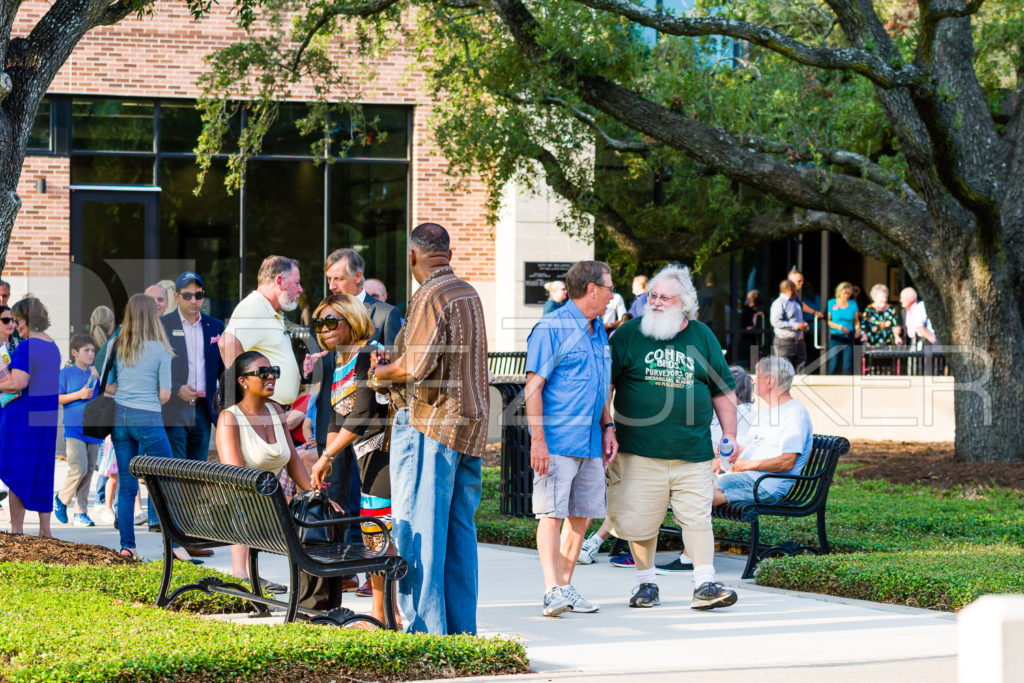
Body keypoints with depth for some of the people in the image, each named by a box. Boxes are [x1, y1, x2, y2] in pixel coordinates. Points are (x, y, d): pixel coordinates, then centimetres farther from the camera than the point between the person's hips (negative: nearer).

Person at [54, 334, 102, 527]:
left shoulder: (95, 373, 11)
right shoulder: (66, 373, 0)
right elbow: (55, 398, -2)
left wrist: (99, 378, -7)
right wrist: (78, 395, -12)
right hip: (74, 428, -4)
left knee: (89, 472, 4)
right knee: (79, 469, -15)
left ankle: (81, 513, 10)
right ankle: (61, 499, 8)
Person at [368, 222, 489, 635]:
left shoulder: (429, 297, -13)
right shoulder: (469, 295, 14)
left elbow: (417, 367, -20)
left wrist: (380, 374, -2)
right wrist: (397, 358, 26)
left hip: (428, 420, -9)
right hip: (469, 421, 9)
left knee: (418, 528, -5)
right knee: (459, 529, 11)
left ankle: (425, 627, -7)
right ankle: (461, 626, 13)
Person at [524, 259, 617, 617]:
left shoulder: (599, 332, 17)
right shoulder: (552, 328, -8)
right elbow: (533, 387, -12)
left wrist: (607, 428, 19)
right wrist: (538, 440, -17)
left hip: (589, 441, 8)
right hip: (556, 440, -8)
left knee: (582, 515, 8)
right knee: (552, 513, -10)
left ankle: (565, 586, 15)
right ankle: (552, 591, -15)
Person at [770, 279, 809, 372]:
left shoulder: (796, 303, 20)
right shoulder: (779, 303, -8)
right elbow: (775, 322, -21)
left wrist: (804, 325, 8)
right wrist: (796, 326, -19)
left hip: (799, 342, 8)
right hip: (785, 342, -8)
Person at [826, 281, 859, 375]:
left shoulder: (853, 304, 9)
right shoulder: (831, 303, 1)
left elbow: (856, 320, 14)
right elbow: (828, 321, -2)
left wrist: (857, 329, -6)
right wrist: (839, 327, -15)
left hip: (849, 338, 2)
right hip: (835, 337, -2)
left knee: (848, 364, -2)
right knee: (833, 363, -7)